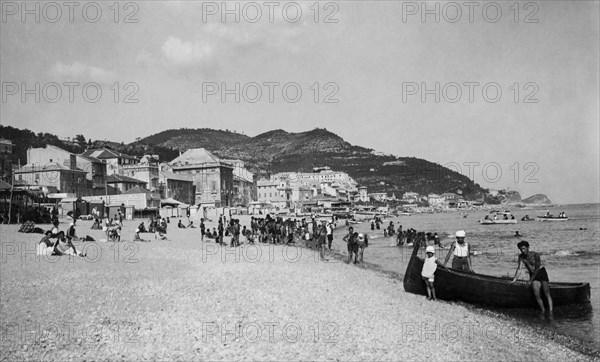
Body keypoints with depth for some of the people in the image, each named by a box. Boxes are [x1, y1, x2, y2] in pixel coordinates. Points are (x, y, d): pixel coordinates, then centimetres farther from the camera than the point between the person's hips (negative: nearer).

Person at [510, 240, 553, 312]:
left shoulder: (535, 255, -20)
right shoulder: (521, 256, -7)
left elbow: (537, 269, -20)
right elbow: (518, 268, -11)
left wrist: (530, 280, -21)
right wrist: (514, 279, -24)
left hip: (541, 272, -3)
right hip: (533, 275, 4)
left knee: (547, 294, -8)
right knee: (536, 295, -10)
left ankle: (550, 313, -11)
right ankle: (543, 312, 2)